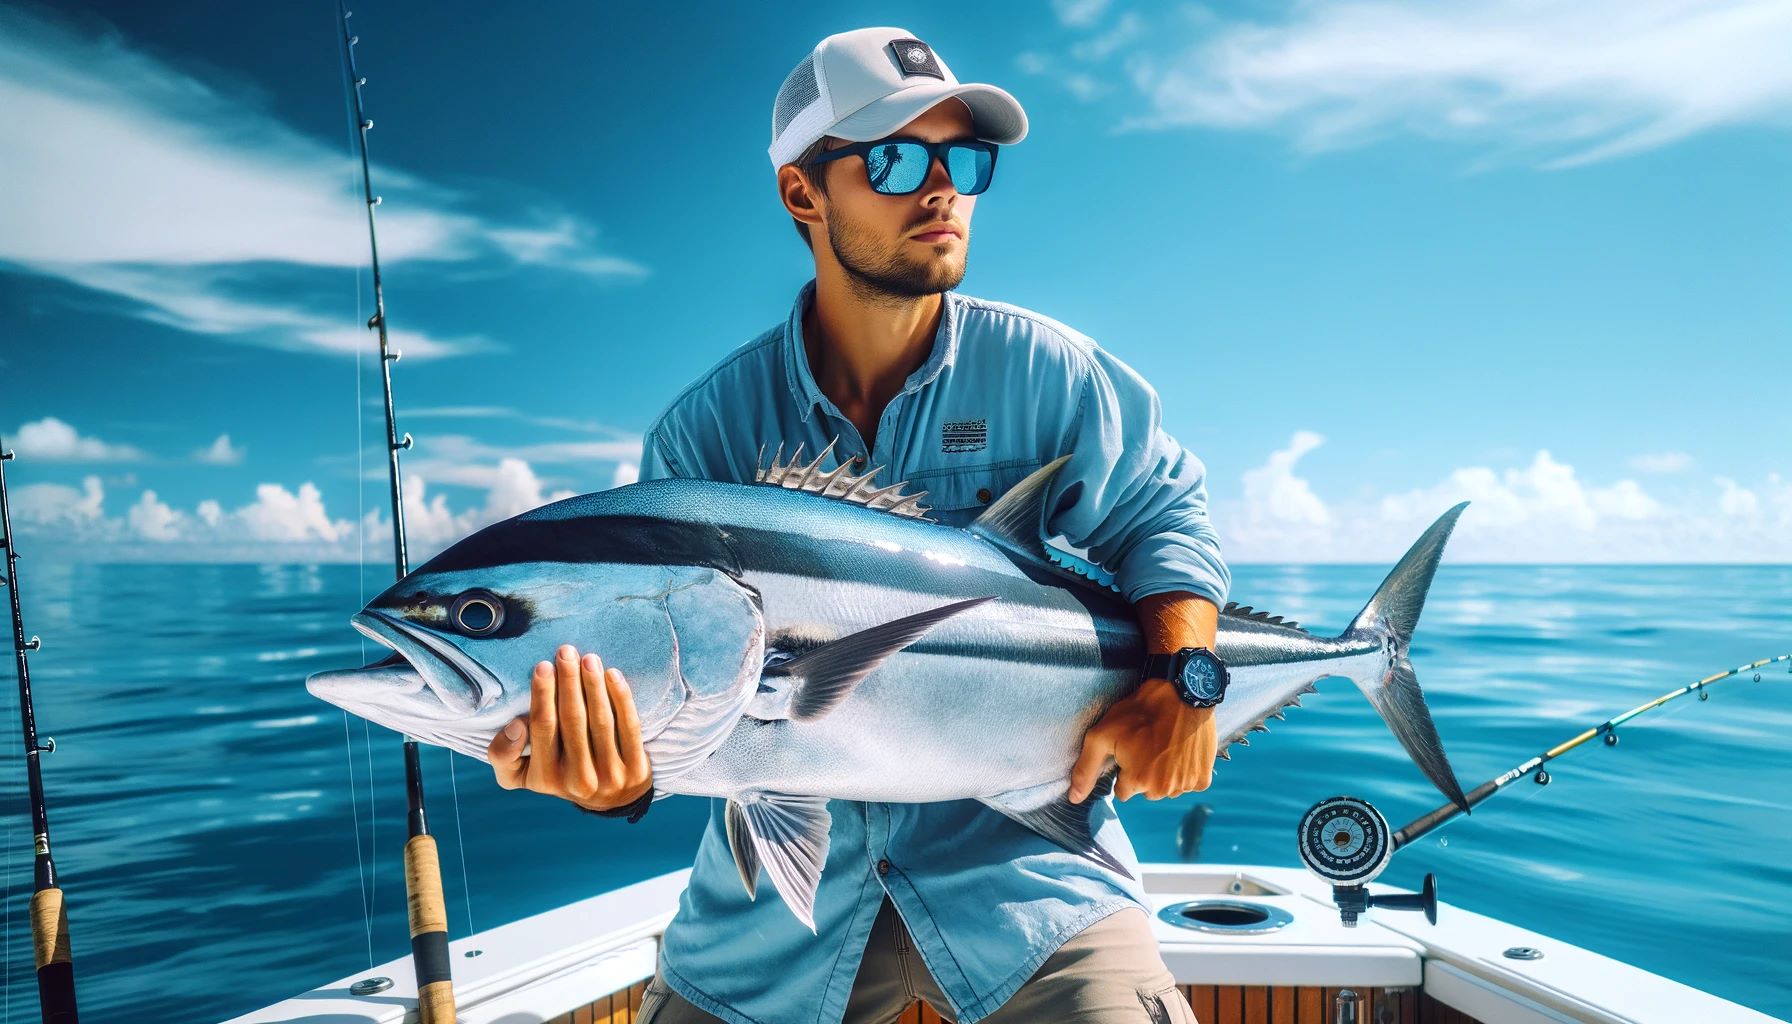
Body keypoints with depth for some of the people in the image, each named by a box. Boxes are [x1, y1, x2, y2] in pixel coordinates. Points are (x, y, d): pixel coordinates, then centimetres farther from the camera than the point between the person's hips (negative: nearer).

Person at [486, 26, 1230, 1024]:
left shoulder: (1048, 372, -7)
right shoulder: (705, 432, -7)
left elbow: (1164, 512, 3)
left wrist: (1181, 680, -14)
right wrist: (613, 779, -29)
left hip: (1018, 857, 0)